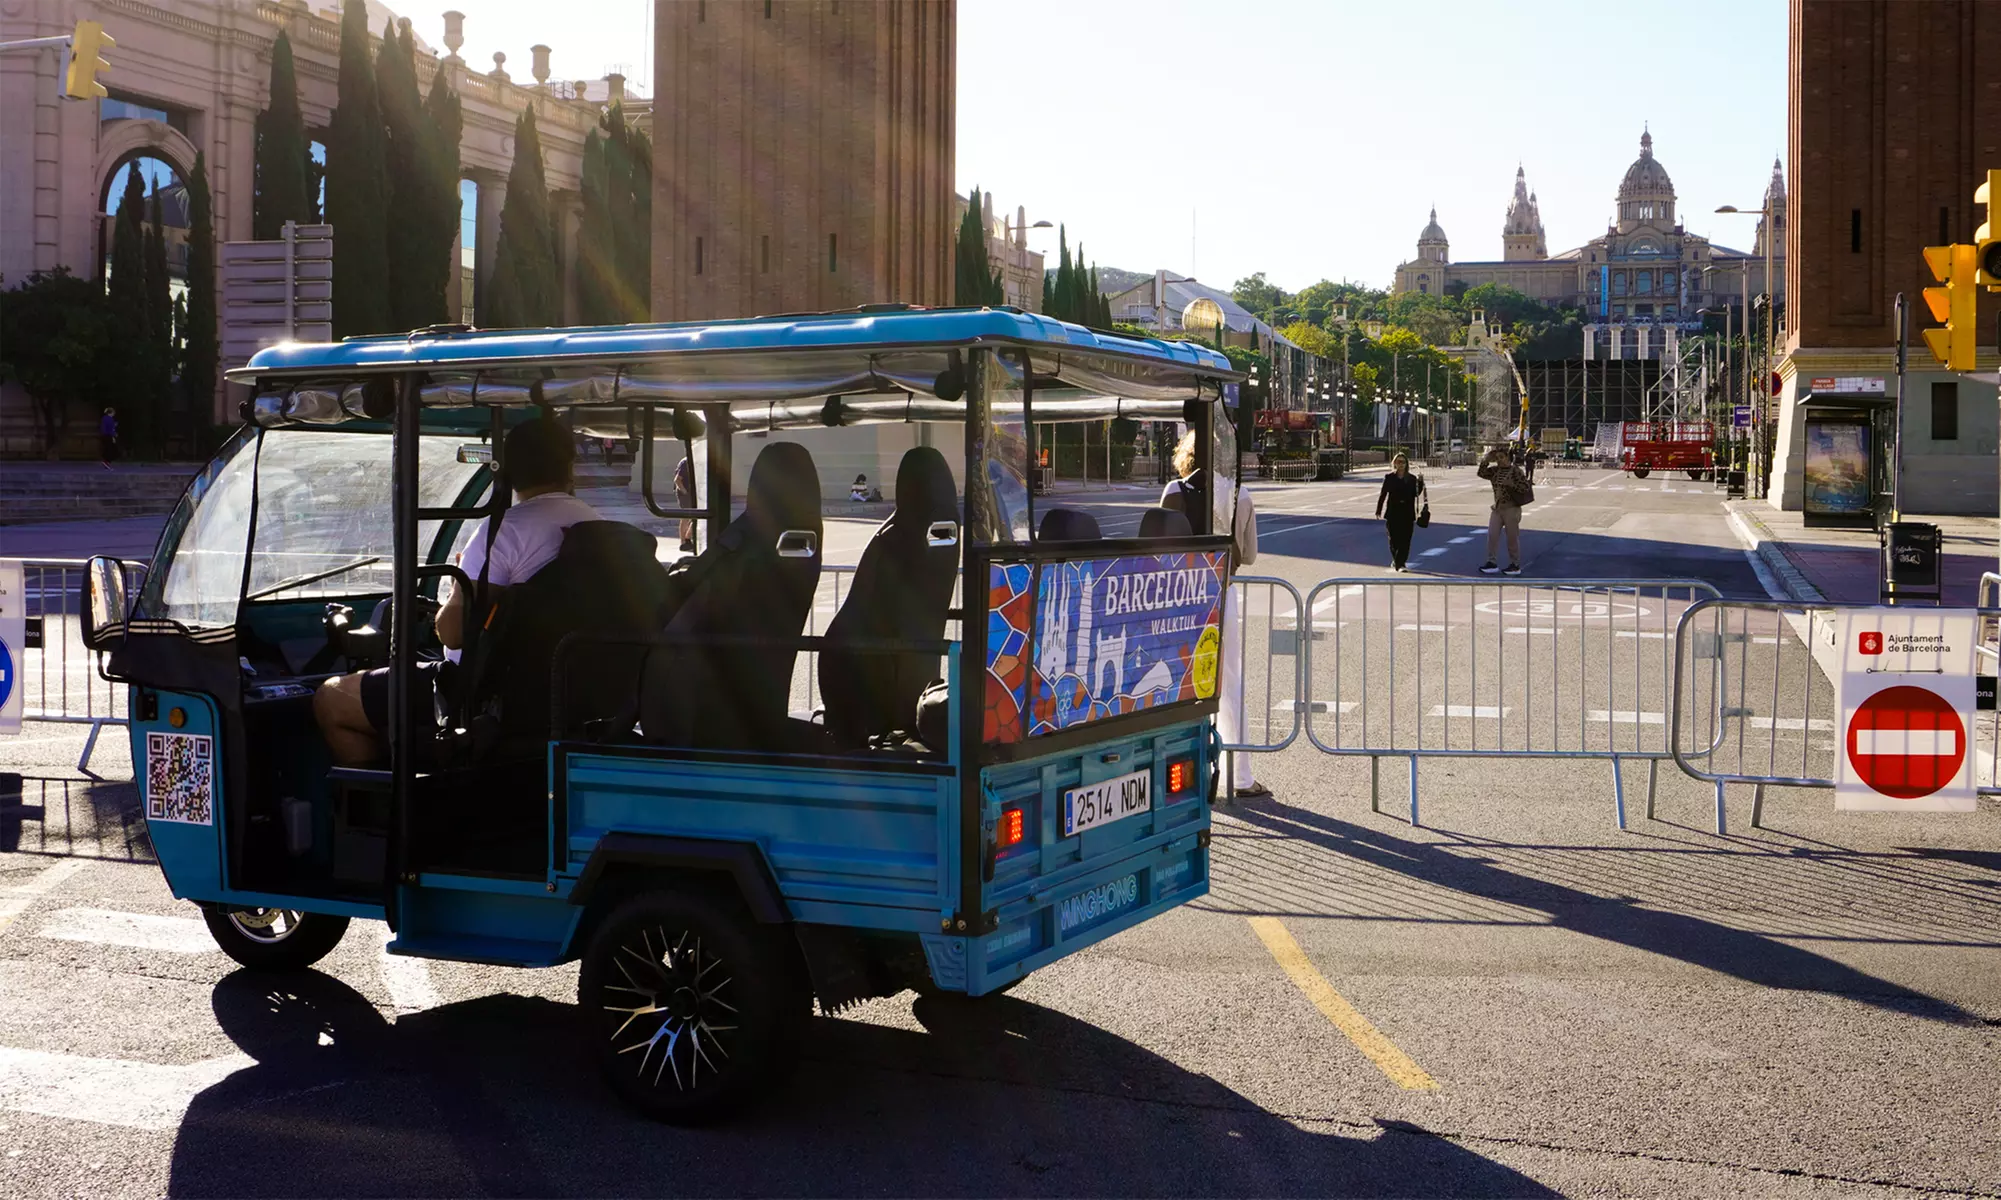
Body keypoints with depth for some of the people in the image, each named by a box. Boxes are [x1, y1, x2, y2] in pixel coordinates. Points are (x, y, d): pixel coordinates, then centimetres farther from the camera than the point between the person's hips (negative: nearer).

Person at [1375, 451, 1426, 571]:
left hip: (1408, 513, 1)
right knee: (1394, 539, 5)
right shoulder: (1389, 478, 1)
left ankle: (1400, 563, 0)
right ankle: (1396, 561, 24)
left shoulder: (1412, 479, 4)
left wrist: (1420, 482, -10)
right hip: (1393, 512, -1)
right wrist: (1378, 511, -1)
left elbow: (1416, 494, 2)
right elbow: (1383, 494, 2)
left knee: (1405, 540, -4)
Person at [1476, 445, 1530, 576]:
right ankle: (1491, 563, 8)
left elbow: (1526, 487, -14)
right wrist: (1487, 460, -7)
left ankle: (1515, 566, 13)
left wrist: (1511, 484, -24)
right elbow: (1482, 473, -1)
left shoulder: (1515, 470, -10)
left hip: (1511, 508, -6)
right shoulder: (1495, 470, 7)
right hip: (1497, 507, 6)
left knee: (1512, 538, 3)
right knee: (1492, 535, 1)